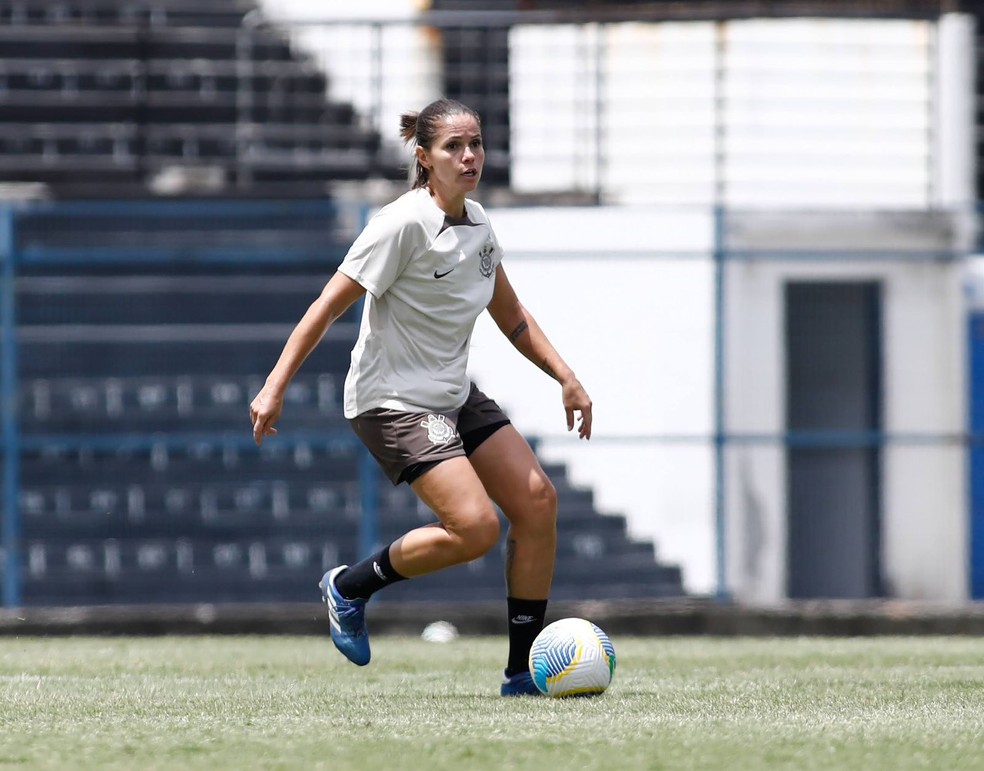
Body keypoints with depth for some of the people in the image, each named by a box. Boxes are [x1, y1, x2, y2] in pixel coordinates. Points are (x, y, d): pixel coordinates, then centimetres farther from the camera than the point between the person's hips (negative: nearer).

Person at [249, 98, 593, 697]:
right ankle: (351, 585, 4)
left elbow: (512, 316, 18)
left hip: (456, 396, 8)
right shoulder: (404, 223, -18)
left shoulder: (477, 222, 6)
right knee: (476, 527, -20)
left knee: (537, 500, -5)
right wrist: (276, 386, -20)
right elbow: (330, 305, -17)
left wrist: (566, 377, 10)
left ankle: (525, 671, 2)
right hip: (393, 400, -8)